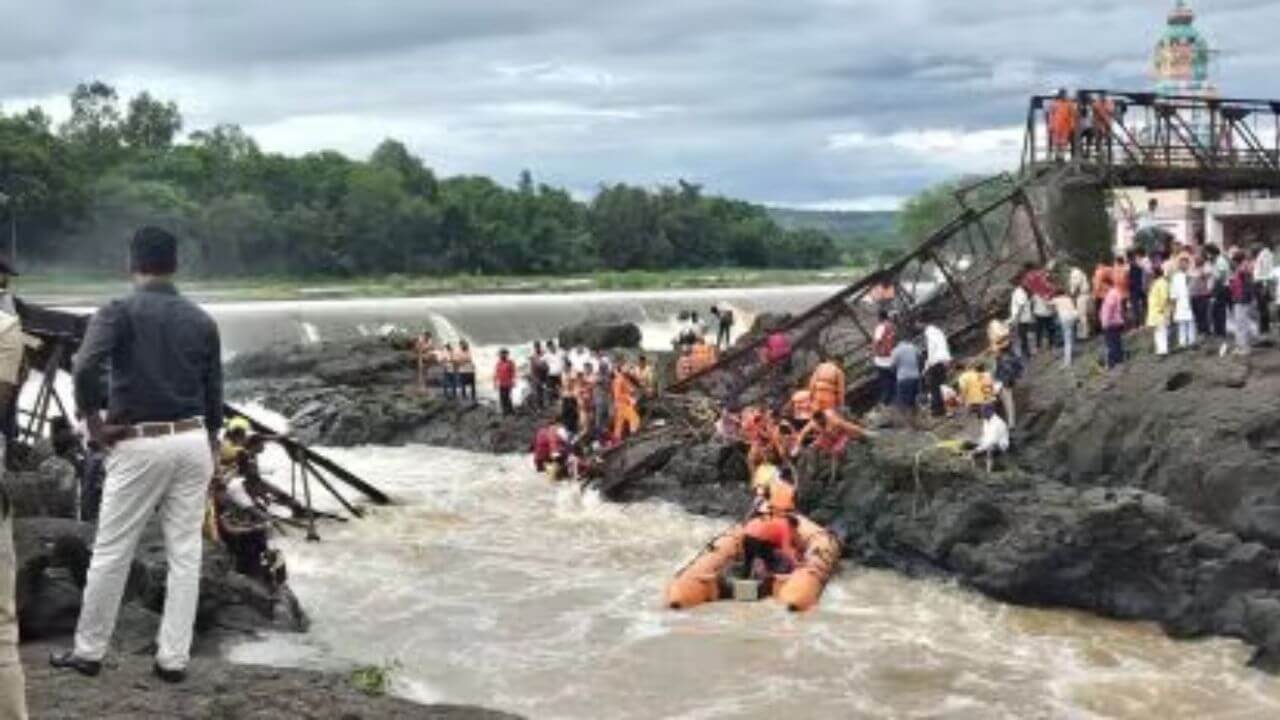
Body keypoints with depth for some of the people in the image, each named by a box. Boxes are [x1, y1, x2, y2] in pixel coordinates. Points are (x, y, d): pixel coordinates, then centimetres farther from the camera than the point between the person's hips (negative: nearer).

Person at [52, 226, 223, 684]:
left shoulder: (118, 312, -5)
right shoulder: (201, 320, 7)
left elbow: (85, 368, -22)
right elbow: (213, 393, 10)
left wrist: (94, 421, -8)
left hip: (139, 445, -4)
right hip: (192, 442, 4)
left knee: (111, 553, 8)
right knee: (185, 553, 7)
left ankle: (88, 651, 19)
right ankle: (174, 658, 10)